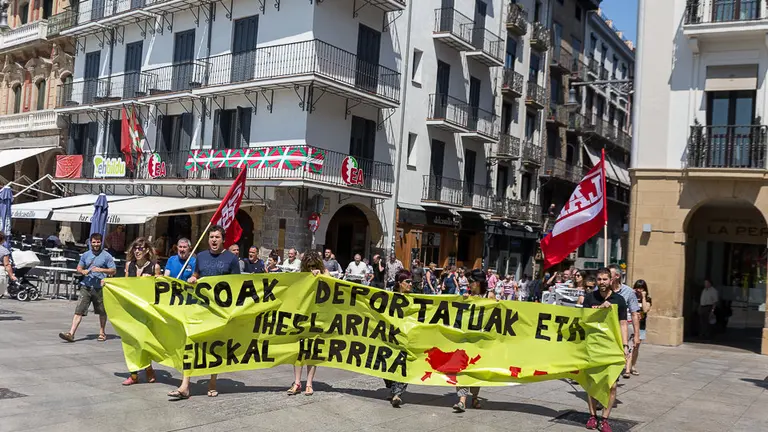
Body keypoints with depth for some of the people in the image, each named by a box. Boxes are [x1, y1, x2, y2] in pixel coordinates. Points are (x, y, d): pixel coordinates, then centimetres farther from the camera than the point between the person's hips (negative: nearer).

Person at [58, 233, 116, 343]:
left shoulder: (106, 256, 0)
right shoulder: (85, 255, 10)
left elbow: (113, 271, -1)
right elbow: (78, 268, 18)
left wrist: (101, 270, -17)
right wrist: (83, 271, -5)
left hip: (99, 288, -2)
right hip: (86, 286, 2)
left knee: (102, 312, 12)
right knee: (79, 311, -7)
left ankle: (102, 333, 29)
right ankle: (71, 334, -9)